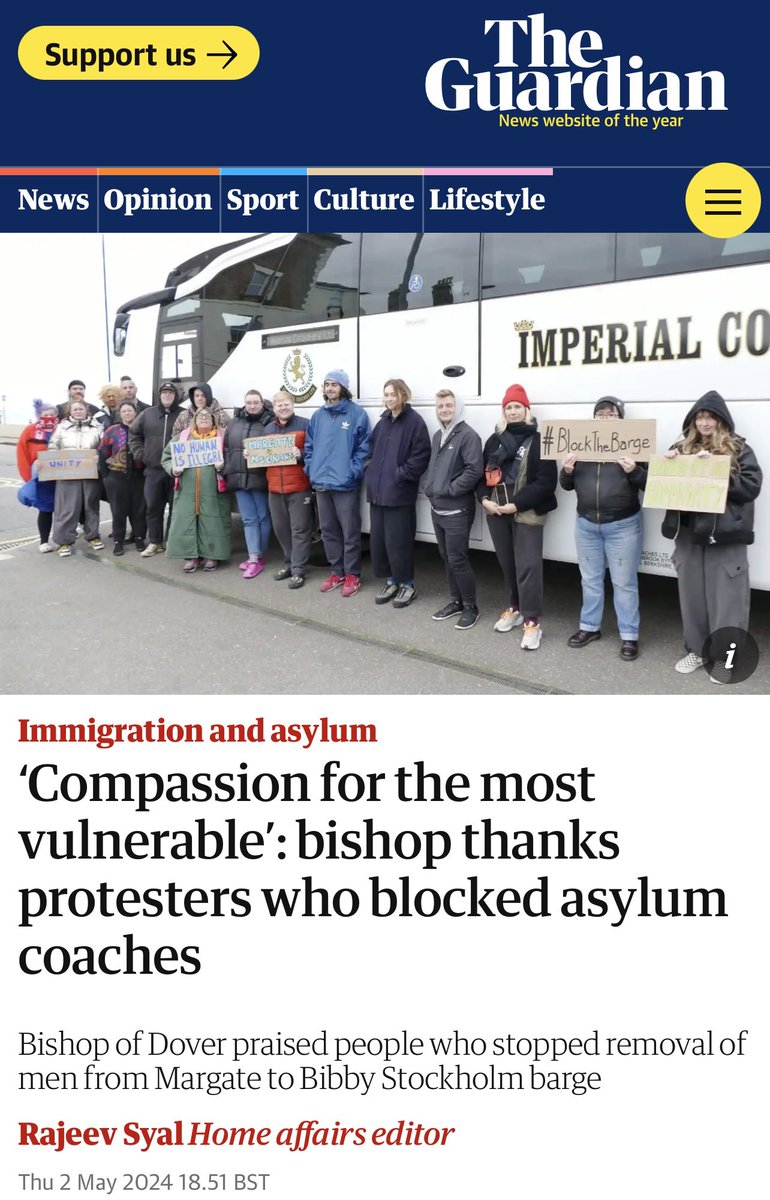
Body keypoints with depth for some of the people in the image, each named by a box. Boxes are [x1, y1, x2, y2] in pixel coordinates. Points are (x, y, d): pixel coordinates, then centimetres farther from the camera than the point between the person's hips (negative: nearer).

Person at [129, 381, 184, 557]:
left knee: (176, 507, 4)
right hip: (153, 470, 3)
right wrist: (139, 453, 8)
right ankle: (154, 542, 15)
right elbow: (133, 433, 18)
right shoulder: (147, 414, 9)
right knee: (153, 507, 6)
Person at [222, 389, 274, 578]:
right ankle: (253, 558, 8)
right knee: (249, 519, 6)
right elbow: (226, 448, 14)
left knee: (263, 517, 5)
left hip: (260, 478, -5)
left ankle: (258, 557, 14)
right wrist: (226, 471, 6)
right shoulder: (235, 422, 12)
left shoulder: (269, 422, -5)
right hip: (239, 478, 5)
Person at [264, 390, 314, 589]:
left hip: (299, 487, -6)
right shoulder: (268, 429, 16)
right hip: (275, 487, 6)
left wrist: (301, 454, -26)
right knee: (280, 528, 12)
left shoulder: (305, 425, -3)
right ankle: (290, 563, 27)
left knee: (300, 529, -3)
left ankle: (298, 570, 1)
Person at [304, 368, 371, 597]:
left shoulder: (357, 413, -5)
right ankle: (337, 572, 25)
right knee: (328, 530, 13)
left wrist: (353, 471, -14)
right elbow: (309, 446, 17)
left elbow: (364, 446, -8)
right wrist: (311, 469, 5)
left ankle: (352, 574, 10)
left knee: (350, 531, 0)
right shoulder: (318, 415, 12)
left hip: (345, 483, -6)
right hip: (321, 483, 6)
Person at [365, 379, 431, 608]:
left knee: (398, 541, -4)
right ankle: (390, 581, 23)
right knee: (378, 539, 9)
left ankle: (407, 584, 10)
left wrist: (402, 475, -15)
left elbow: (421, 455, -13)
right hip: (377, 490, 7)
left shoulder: (414, 421, -7)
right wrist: (370, 473, 8)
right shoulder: (382, 422, 15)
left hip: (399, 493, -7)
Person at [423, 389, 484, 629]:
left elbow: (474, 470, -21)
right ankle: (456, 601, 26)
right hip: (437, 508, 9)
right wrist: (428, 486, 6)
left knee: (458, 560, -5)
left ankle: (470, 606, 7)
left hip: (456, 510, -9)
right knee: (446, 558, 15)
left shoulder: (468, 435, -12)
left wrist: (449, 489, -18)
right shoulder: (438, 436, 15)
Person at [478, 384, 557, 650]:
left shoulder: (538, 441, -6)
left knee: (528, 566, -8)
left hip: (526, 513, -6)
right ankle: (514, 609, 30)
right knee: (506, 563, 15)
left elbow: (546, 481, -12)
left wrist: (517, 505, -18)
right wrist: (484, 499, -5)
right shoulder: (495, 440, 13)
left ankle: (531, 622, -6)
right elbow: (483, 473, 14)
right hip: (496, 511, 6)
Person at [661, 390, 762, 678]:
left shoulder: (739, 449, 0)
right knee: (692, 595, 11)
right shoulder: (681, 448, 10)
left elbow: (752, 486, -9)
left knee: (726, 599, -1)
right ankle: (697, 649, 25)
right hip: (688, 535, 4)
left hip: (726, 537, -4)